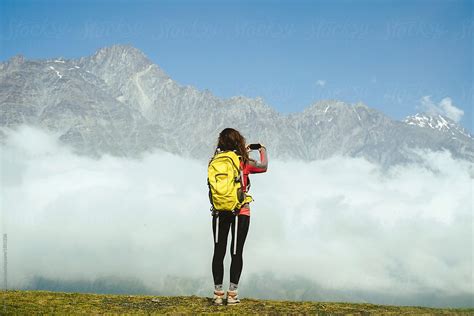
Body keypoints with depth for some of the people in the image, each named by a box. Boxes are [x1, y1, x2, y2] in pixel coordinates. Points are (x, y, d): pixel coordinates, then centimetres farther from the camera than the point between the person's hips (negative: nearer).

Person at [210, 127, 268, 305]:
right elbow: (264, 166, 10)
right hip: (241, 213, -2)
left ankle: (218, 294, 9)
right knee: (236, 252, 4)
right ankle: (232, 294, 4)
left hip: (220, 213, 2)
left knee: (219, 251, 8)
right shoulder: (244, 163, -9)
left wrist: (244, 152, 30)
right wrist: (263, 151, 29)